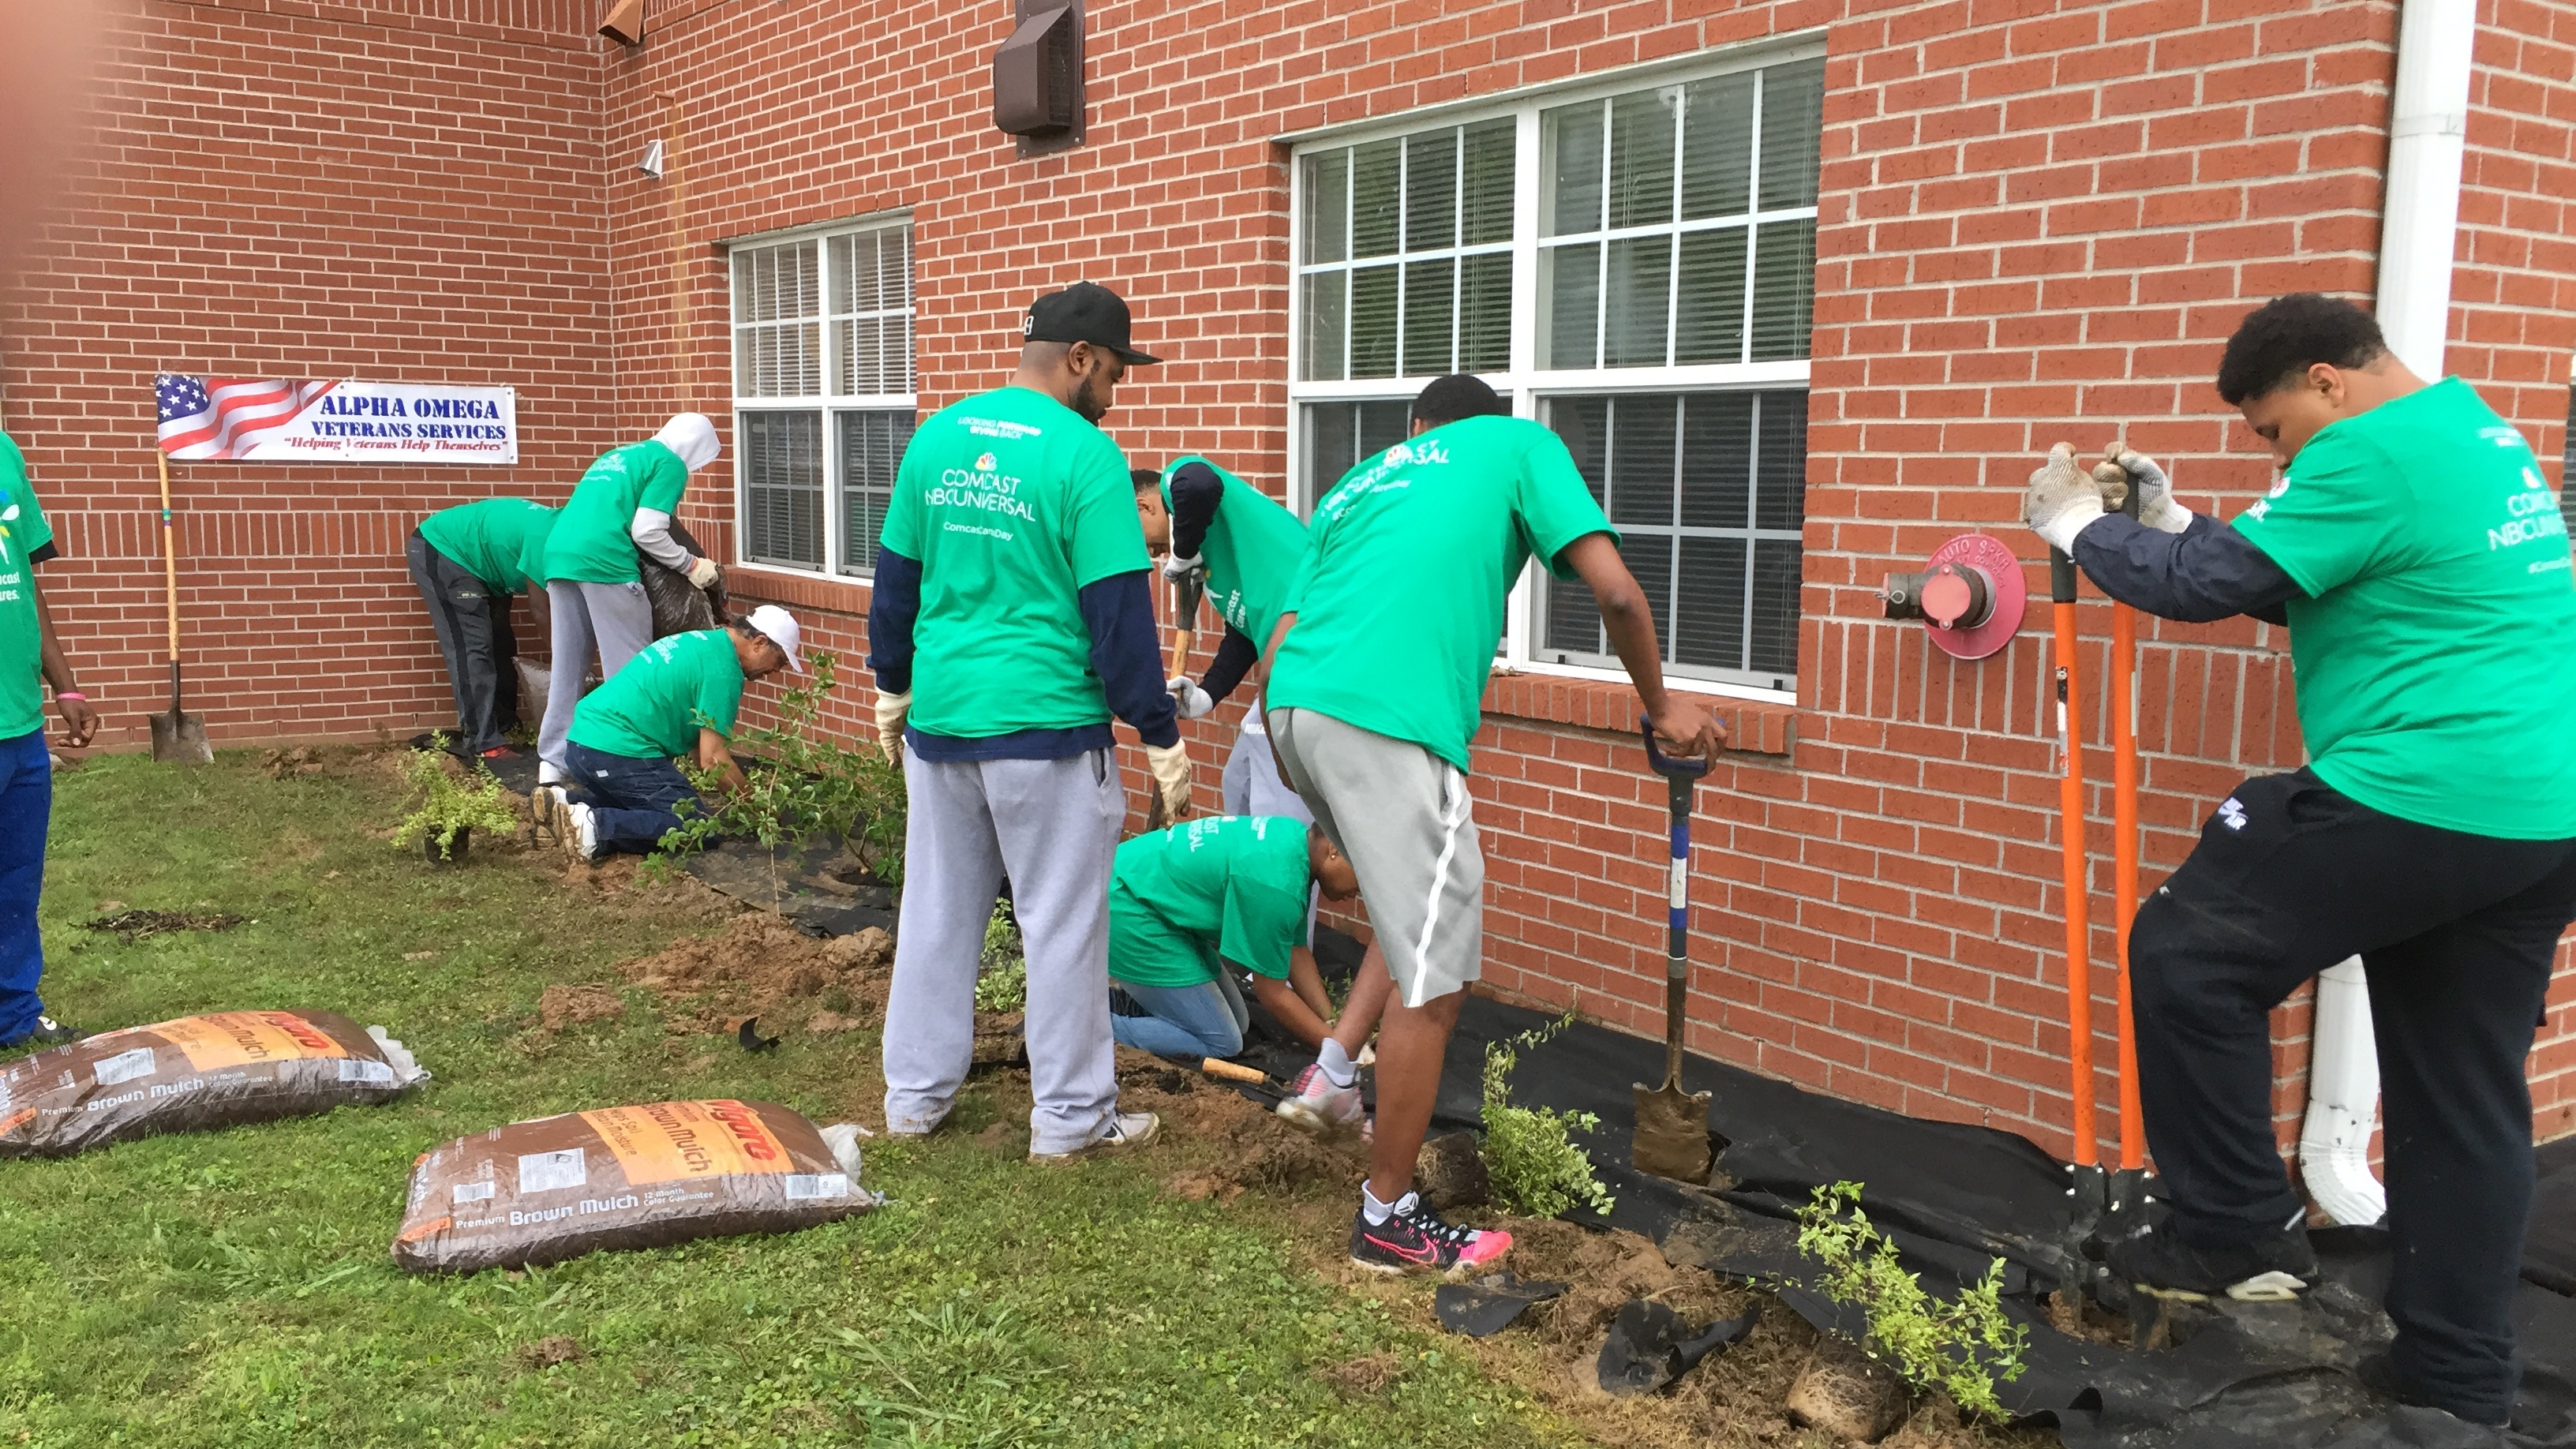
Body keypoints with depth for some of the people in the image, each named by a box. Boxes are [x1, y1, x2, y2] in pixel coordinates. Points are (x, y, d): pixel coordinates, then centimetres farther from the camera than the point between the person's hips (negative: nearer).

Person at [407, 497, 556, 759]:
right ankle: (483, 743, -17)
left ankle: (505, 727, 18)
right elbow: (540, 612, -22)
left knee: (500, 643, 10)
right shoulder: (544, 538, -30)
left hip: (469, 560, 10)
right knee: (470, 647, -15)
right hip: (439, 551, -10)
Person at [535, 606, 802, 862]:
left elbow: (696, 737, 24)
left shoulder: (701, 641, 19)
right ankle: (596, 825, -20)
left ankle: (569, 802, 6)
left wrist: (738, 788, 20)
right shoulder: (723, 667, -10)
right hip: (619, 752, -10)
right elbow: (712, 758, -12)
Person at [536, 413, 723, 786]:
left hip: (558, 554, 8)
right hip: (604, 560, -8)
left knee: (567, 666, 13)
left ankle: (552, 764, 15)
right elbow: (647, 531, -6)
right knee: (628, 671, -1)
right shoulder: (670, 464, 4)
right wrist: (691, 566, 5)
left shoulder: (618, 455, 28)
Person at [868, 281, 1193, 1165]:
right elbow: (1119, 613, -13)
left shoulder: (936, 437, 6)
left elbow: (894, 580, 13)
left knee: (937, 912, 16)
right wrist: (1161, 741, -7)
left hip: (937, 721, 6)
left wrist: (893, 690, 24)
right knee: (1062, 925, 6)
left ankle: (915, 1095, 28)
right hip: (1044, 727, -6)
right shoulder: (1085, 455, -12)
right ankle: (1070, 1118, 16)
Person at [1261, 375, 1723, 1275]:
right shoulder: (1518, 443, 18)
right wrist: (1662, 706, 21)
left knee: (1421, 911, 30)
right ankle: (1387, 1220, 10)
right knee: (1432, 982, 2)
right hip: (1391, 722, -7)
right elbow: (1616, 593, 6)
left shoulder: (1359, 482, 30)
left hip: (1293, 705, 8)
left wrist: (1308, 797, 30)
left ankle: (1335, 1071, 28)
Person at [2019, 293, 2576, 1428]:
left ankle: (2239, 1233, 9)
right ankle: (2458, 1373, 21)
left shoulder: (2371, 453, -12)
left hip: (2424, 805, -10)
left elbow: (2210, 585, -12)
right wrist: (2173, 522, 21)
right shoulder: (2481, 439, 19)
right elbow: (2310, 583, 25)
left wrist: (2083, 528, 4)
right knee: (2466, 1096, 13)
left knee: (2185, 954, 3)